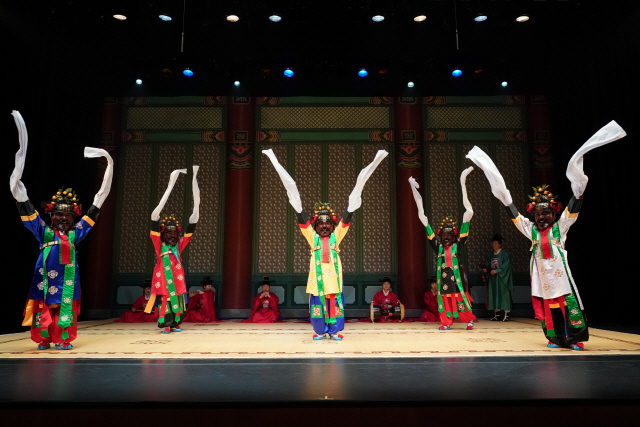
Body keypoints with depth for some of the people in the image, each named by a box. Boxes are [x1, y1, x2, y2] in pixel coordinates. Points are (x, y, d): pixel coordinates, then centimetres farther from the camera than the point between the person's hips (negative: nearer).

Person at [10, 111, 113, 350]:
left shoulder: (76, 233, 6)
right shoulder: (43, 231, 5)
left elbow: (96, 206, 8)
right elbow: (24, 204, 2)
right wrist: (19, 166, -2)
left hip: (67, 281, 1)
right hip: (45, 280, -1)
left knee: (65, 308, 3)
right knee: (44, 308, 3)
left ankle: (63, 339, 13)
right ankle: (43, 340, 16)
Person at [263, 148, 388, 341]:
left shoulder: (336, 235, 8)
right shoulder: (312, 236, 6)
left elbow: (348, 213, 5)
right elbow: (300, 213, 4)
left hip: (333, 275, 1)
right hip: (317, 275, 0)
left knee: (335, 301, 4)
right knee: (317, 303, 3)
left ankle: (334, 330, 18)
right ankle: (320, 331, 19)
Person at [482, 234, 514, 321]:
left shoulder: (504, 254, -3)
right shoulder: (491, 256, 15)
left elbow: (505, 266, -12)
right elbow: (486, 265, 15)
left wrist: (496, 271, -20)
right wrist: (485, 269, -6)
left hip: (502, 278, -5)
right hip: (492, 278, 6)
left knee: (504, 294, -6)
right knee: (494, 295, 5)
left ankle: (506, 315, -1)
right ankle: (497, 314, 11)